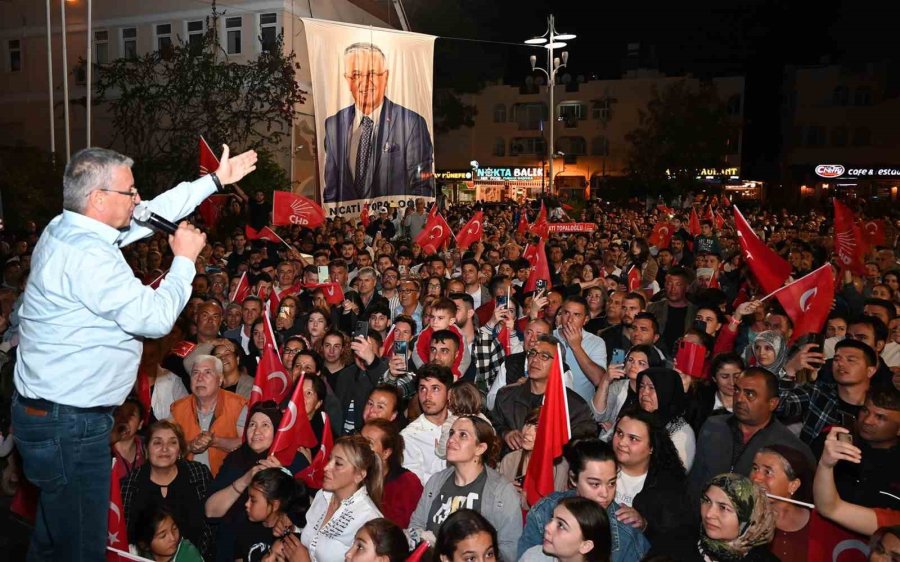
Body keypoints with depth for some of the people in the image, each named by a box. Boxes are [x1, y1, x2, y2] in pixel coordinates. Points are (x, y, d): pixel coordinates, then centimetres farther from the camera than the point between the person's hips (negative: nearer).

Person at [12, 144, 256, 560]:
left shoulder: (65, 229, 6)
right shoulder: (87, 254, -24)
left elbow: (152, 213, 14)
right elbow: (155, 318, -22)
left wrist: (215, 180, 18)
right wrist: (185, 260, -8)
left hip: (48, 410, 10)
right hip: (70, 423, -10)